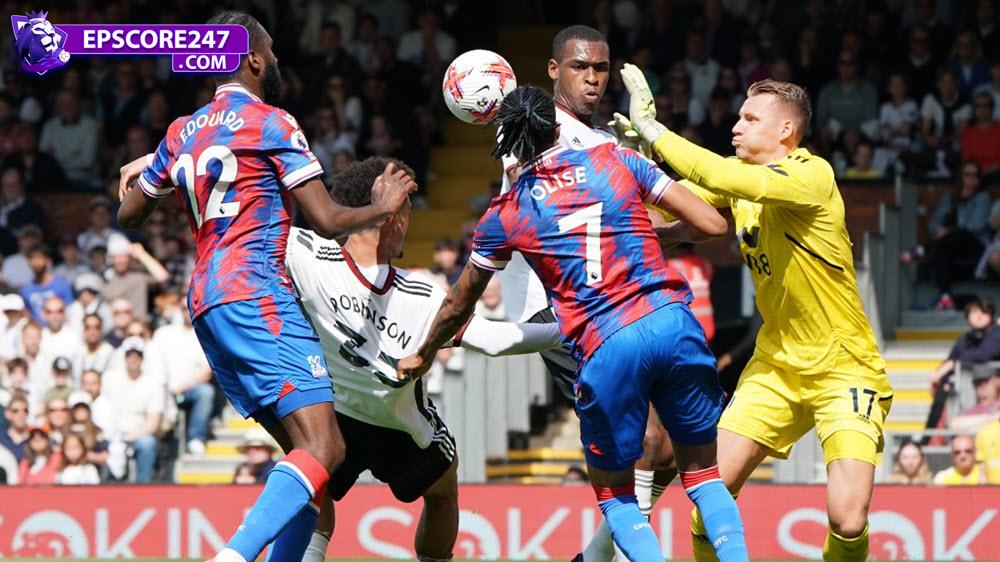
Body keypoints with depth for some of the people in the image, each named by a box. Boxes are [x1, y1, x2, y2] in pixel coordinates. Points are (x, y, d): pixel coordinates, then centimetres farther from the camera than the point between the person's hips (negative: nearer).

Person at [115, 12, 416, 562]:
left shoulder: (181, 133, 18)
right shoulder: (271, 123, -3)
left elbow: (127, 212, 28)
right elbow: (327, 221, -5)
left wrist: (152, 166, 47)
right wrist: (383, 206, 14)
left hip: (206, 301, 9)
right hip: (255, 293, -9)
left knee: (305, 450, 11)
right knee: (323, 449, -18)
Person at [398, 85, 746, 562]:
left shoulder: (504, 216, 11)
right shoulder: (615, 160, 11)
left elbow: (458, 305, 26)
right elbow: (711, 224, 9)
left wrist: (423, 356, 45)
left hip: (605, 349, -1)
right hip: (672, 322, 1)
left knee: (614, 493, 16)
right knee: (704, 473, 14)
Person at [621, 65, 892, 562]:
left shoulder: (812, 175, -19)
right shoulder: (742, 177, 4)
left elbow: (723, 179, -32)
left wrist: (651, 128, -24)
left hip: (845, 368, -6)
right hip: (776, 366, 6)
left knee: (847, 517, -21)